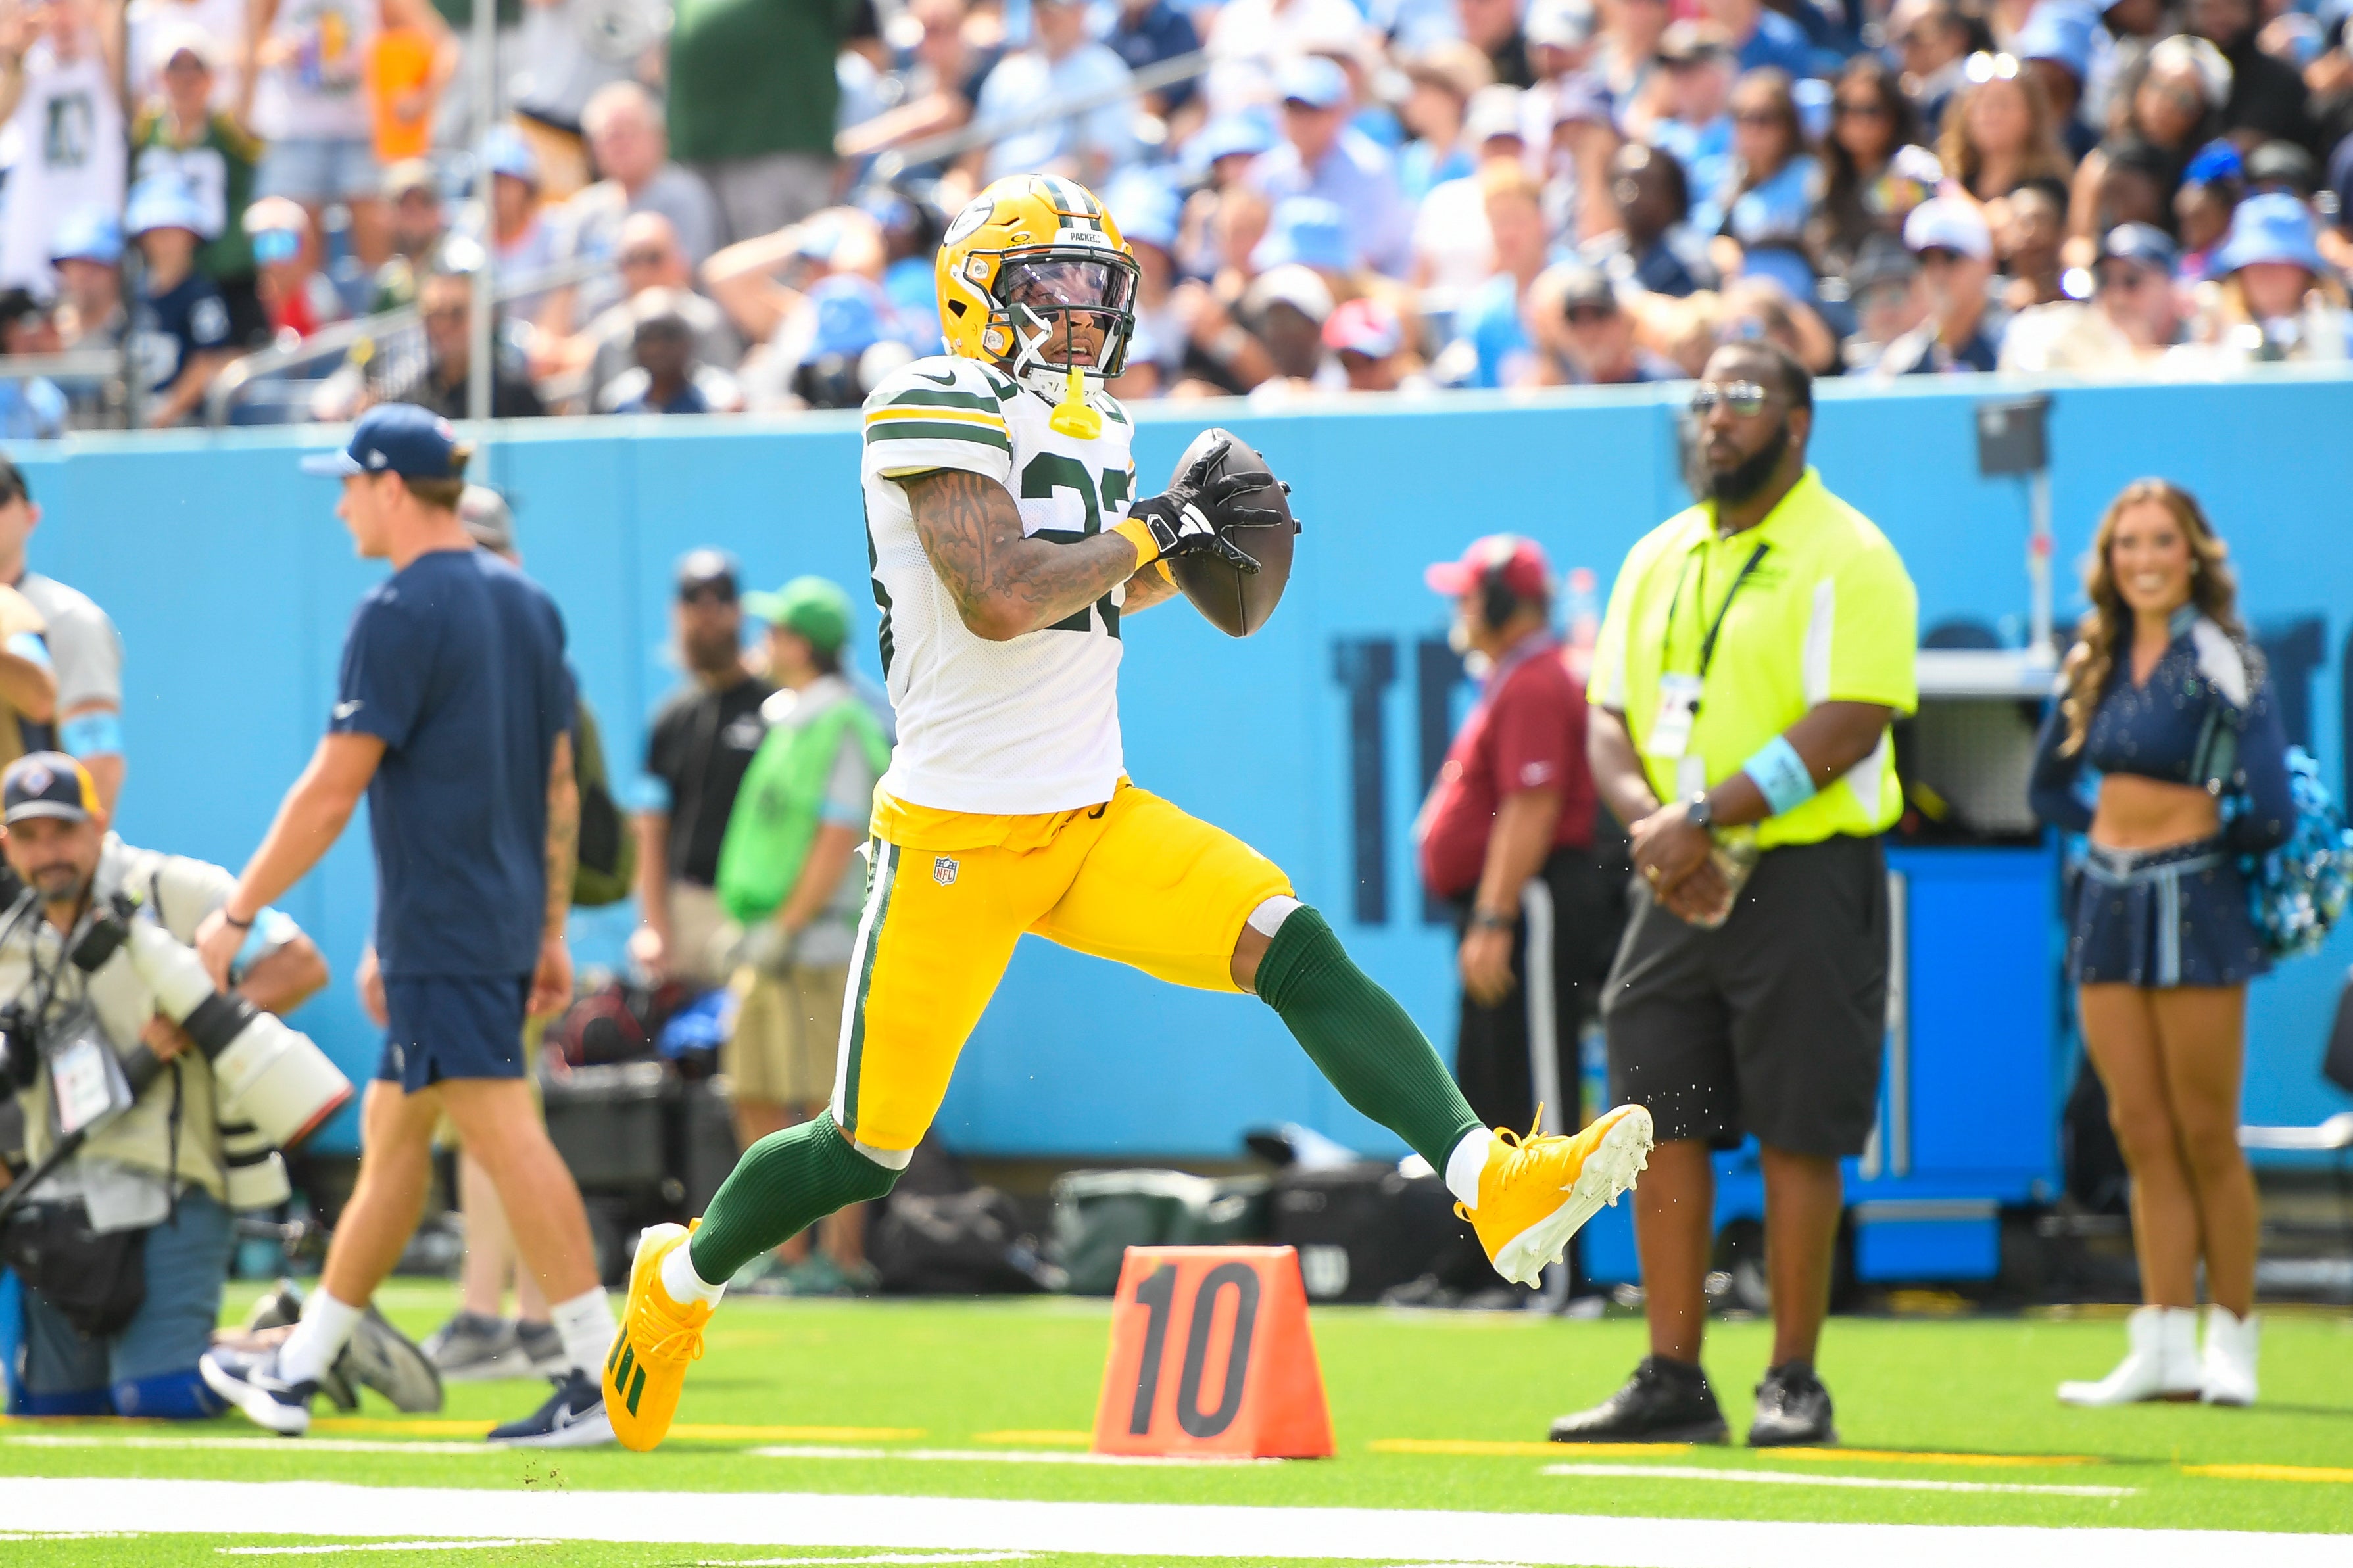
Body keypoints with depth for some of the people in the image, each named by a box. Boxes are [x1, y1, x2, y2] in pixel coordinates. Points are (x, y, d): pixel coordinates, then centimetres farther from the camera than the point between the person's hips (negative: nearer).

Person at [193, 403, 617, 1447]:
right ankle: (298, 1369, 23)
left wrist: (237, 913, -8)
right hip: (505, 924, 9)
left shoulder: (401, 613, -12)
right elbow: (559, 786, 17)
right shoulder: (528, 605, 14)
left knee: (503, 1133, -12)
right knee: (391, 1131, 15)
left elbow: (333, 787, -14)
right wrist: (551, 932, 21)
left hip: (438, 930, -9)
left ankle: (601, 1377, -17)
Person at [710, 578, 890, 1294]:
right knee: (756, 1100, 8)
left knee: (828, 1104, -8)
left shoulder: (843, 729, -11)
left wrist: (786, 927, -17)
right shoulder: (789, 721, 17)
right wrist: (748, 927, 16)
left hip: (816, 941, -10)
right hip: (766, 941, 10)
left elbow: (838, 841, -16)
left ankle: (842, 1257, -6)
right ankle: (786, 1253, 12)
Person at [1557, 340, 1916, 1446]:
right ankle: (1672, 1384, 5)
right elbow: (1609, 717, 13)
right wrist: (1649, 819, -8)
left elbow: (1849, 723, -16)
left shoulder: (1846, 559, -6)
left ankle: (1793, 1384, 3)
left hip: (1805, 873, -6)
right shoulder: (1659, 559, 15)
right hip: (1678, 886, 6)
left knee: (1796, 1135, -4)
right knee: (1663, 1122, 2)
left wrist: (1706, 820, -20)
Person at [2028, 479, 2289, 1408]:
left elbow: (2272, 816, -14)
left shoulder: (2222, 662, -9)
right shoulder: (2096, 661, 9)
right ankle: (2165, 1347, 5)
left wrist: (2204, 840, 3)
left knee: (2206, 1137, -1)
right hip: (2110, 904, 6)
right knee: (2142, 1136, 4)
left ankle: (2231, 1342, 7)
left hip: (2192, 906, -6)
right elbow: (2049, 788, 21)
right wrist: (2115, 828, 8)